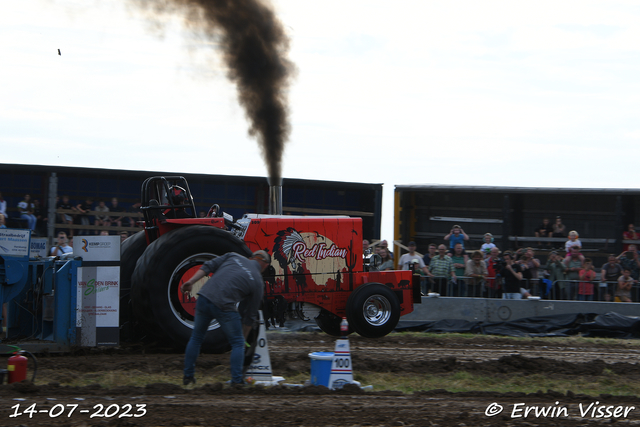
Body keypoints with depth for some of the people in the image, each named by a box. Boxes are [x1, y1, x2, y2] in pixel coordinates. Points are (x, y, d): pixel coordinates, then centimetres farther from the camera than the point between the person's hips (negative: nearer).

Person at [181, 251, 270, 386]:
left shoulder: (233, 256, 19)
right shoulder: (258, 282, 11)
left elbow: (208, 266, 8)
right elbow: (250, 315, 15)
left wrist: (191, 282, 8)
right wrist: (244, 338, 24)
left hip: (204, 297, 4)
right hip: (224, 307, -4)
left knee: (196, 338, 22)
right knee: (237, 343, 13)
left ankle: (188, 376, 26)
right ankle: (237, 381, 6)